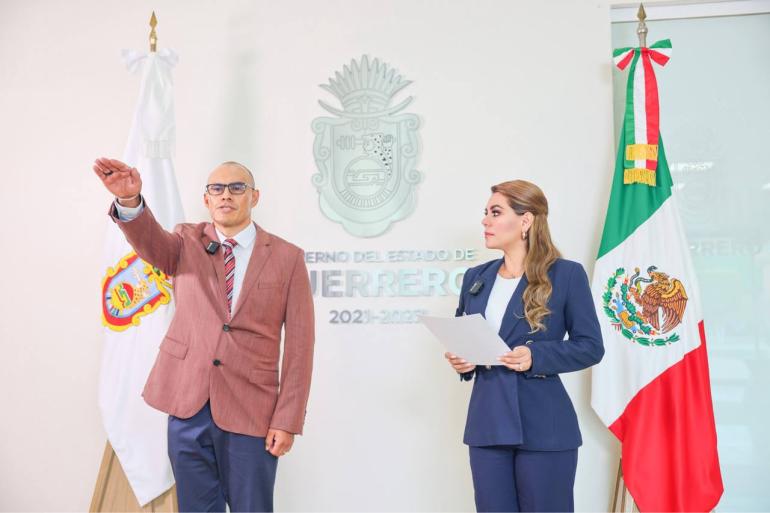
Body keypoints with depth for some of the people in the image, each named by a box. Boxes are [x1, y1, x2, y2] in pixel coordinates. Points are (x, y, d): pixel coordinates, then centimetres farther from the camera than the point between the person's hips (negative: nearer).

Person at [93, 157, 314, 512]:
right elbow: (150, 242, -18)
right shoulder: (188, 242, 6)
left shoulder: (287, 257, -2)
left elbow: (299, 343, -4)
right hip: (186, 403, 2)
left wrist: (287, 420, -8)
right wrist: (129, 200, -40)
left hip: (249, 410, -2)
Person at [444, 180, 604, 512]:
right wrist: (460, 360, -4)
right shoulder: (475, 278, 9)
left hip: (544, 428, -4)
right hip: (487, 424, 5)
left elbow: (591, 346, -5)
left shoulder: (566, 274, -5)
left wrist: (535, 357, -20)